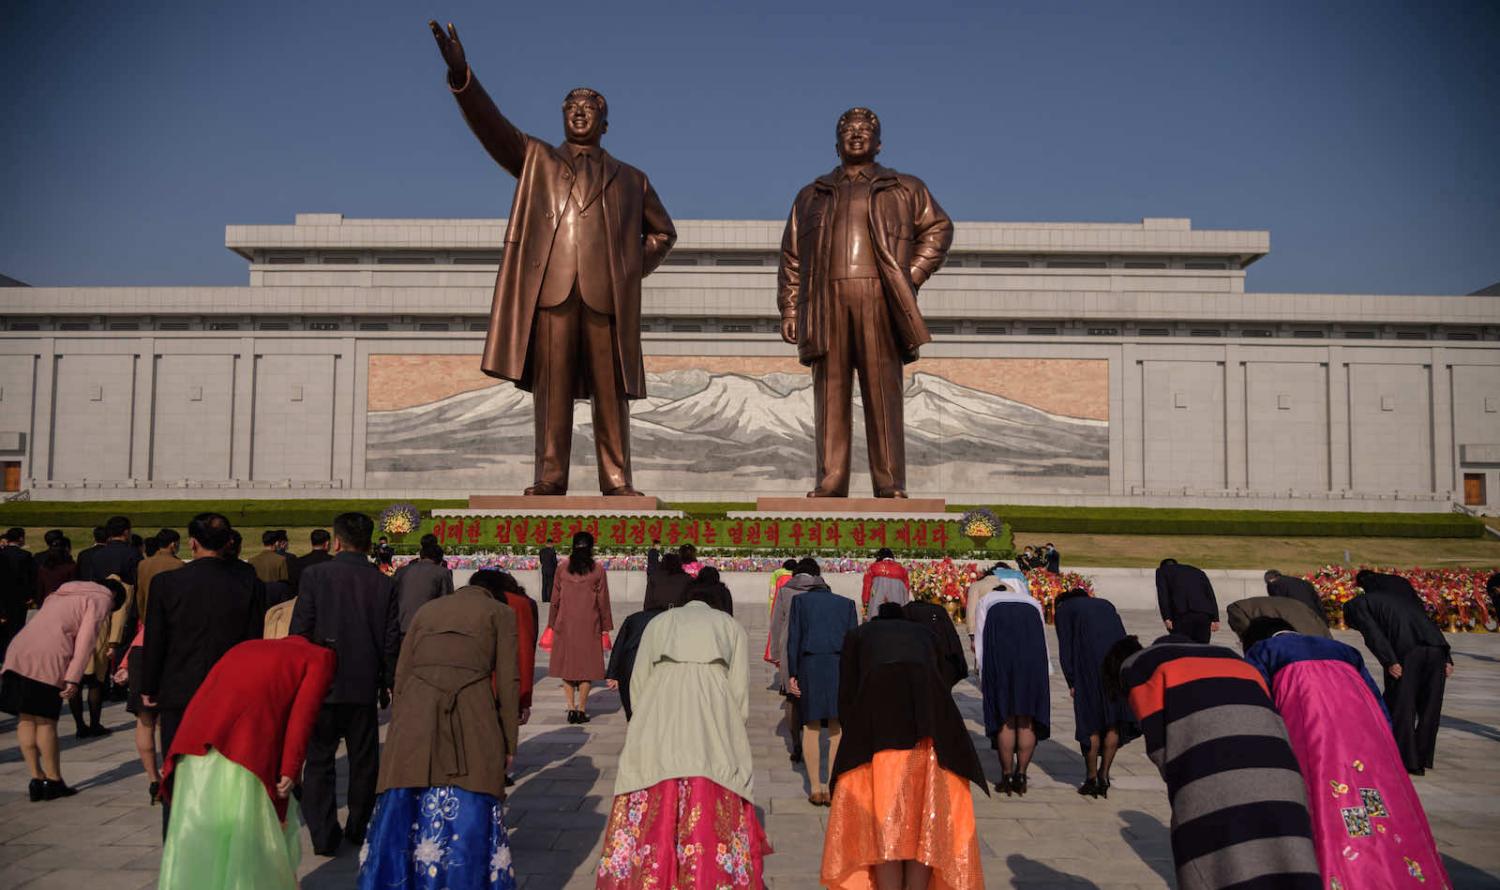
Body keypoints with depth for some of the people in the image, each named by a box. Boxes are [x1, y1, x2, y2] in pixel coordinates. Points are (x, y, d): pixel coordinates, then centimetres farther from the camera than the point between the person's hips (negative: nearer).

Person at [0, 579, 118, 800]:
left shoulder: (63, 593, 31)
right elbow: (85, 639, -5)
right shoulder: (101, 598, 7)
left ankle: (36, 779, 13)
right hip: (48, 658, -7)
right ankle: (53, 782, 10)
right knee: (45, 721, 1)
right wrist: (73, 679, -11)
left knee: (26, 719, 9)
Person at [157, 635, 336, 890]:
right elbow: (302, 712, -1)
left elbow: (199, 698, 20)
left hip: (195, 753, 5)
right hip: (248, 752, -5)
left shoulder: (245, 646, 30)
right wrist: (290, 771, -6)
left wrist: (173, 760, 19)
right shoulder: (320, 656, 16)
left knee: (195, 836, 15)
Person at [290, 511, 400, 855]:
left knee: (319, 761, 9)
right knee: (363, 761, 14)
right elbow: (391, 639, 2)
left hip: (321, 684, -2)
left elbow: (299, 632, -7)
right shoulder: (383, 583, -1)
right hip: (364, 685, 2)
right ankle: (358, 829, 24)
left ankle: (324, 835, 9)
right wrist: (387, 683, 13)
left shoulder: (315, 575, -7)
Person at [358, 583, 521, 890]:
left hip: (414, 717, 3)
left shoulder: (426, 610, 23)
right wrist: (509, 743, 9)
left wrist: (398, 733, 19)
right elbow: (508, 681, 6)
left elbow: (400, 675, 17)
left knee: (405, 812, 8)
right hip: (471, 717, -3)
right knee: (469, 816, 3)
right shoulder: (501, 613, 14)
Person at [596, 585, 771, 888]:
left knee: (651, 820, 6)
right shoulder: (732, 626, 20)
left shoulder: (658, 623, 23)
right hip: (714, 740, -1)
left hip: (655, 734, 1)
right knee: (714, 821, 4)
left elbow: (638, 685, 16)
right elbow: (740, 693, 11)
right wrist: (729, 737, 22)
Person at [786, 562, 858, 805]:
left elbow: (793, 637, 4)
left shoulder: (800, 600, 13)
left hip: (810, 665, -1)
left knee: (811, 727, 8)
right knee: (837, 728, 8)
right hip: (840, 666, 1)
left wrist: (792, 674, 3)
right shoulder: (846, 603, 17)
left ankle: (815, 788, 10)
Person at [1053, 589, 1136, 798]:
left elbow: (1065, 650, 7)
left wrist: (1072, 683, 7)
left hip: (1090, 665, -3)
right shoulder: (1105, 604, 31)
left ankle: (1091, 779, 16)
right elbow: (1123, 638, 21)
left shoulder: (1063, 609, 19)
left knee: (1090, 723, 8)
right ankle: (1104, 776, 14)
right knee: (1114, 722, 15)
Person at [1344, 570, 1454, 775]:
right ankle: (1423, 759, 24)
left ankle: (1407, 762, 11)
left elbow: (1373, 632, -3)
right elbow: (1427, 619, 24)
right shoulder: (1402, 588, 33)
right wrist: (1446, 657, 19)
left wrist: (1389, 661, -10)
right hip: (1436, 646, 6)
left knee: (1400, 707, 8)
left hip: (1405, 653, -6)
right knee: (1429, 707, 17)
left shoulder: (1358, 604, 16)